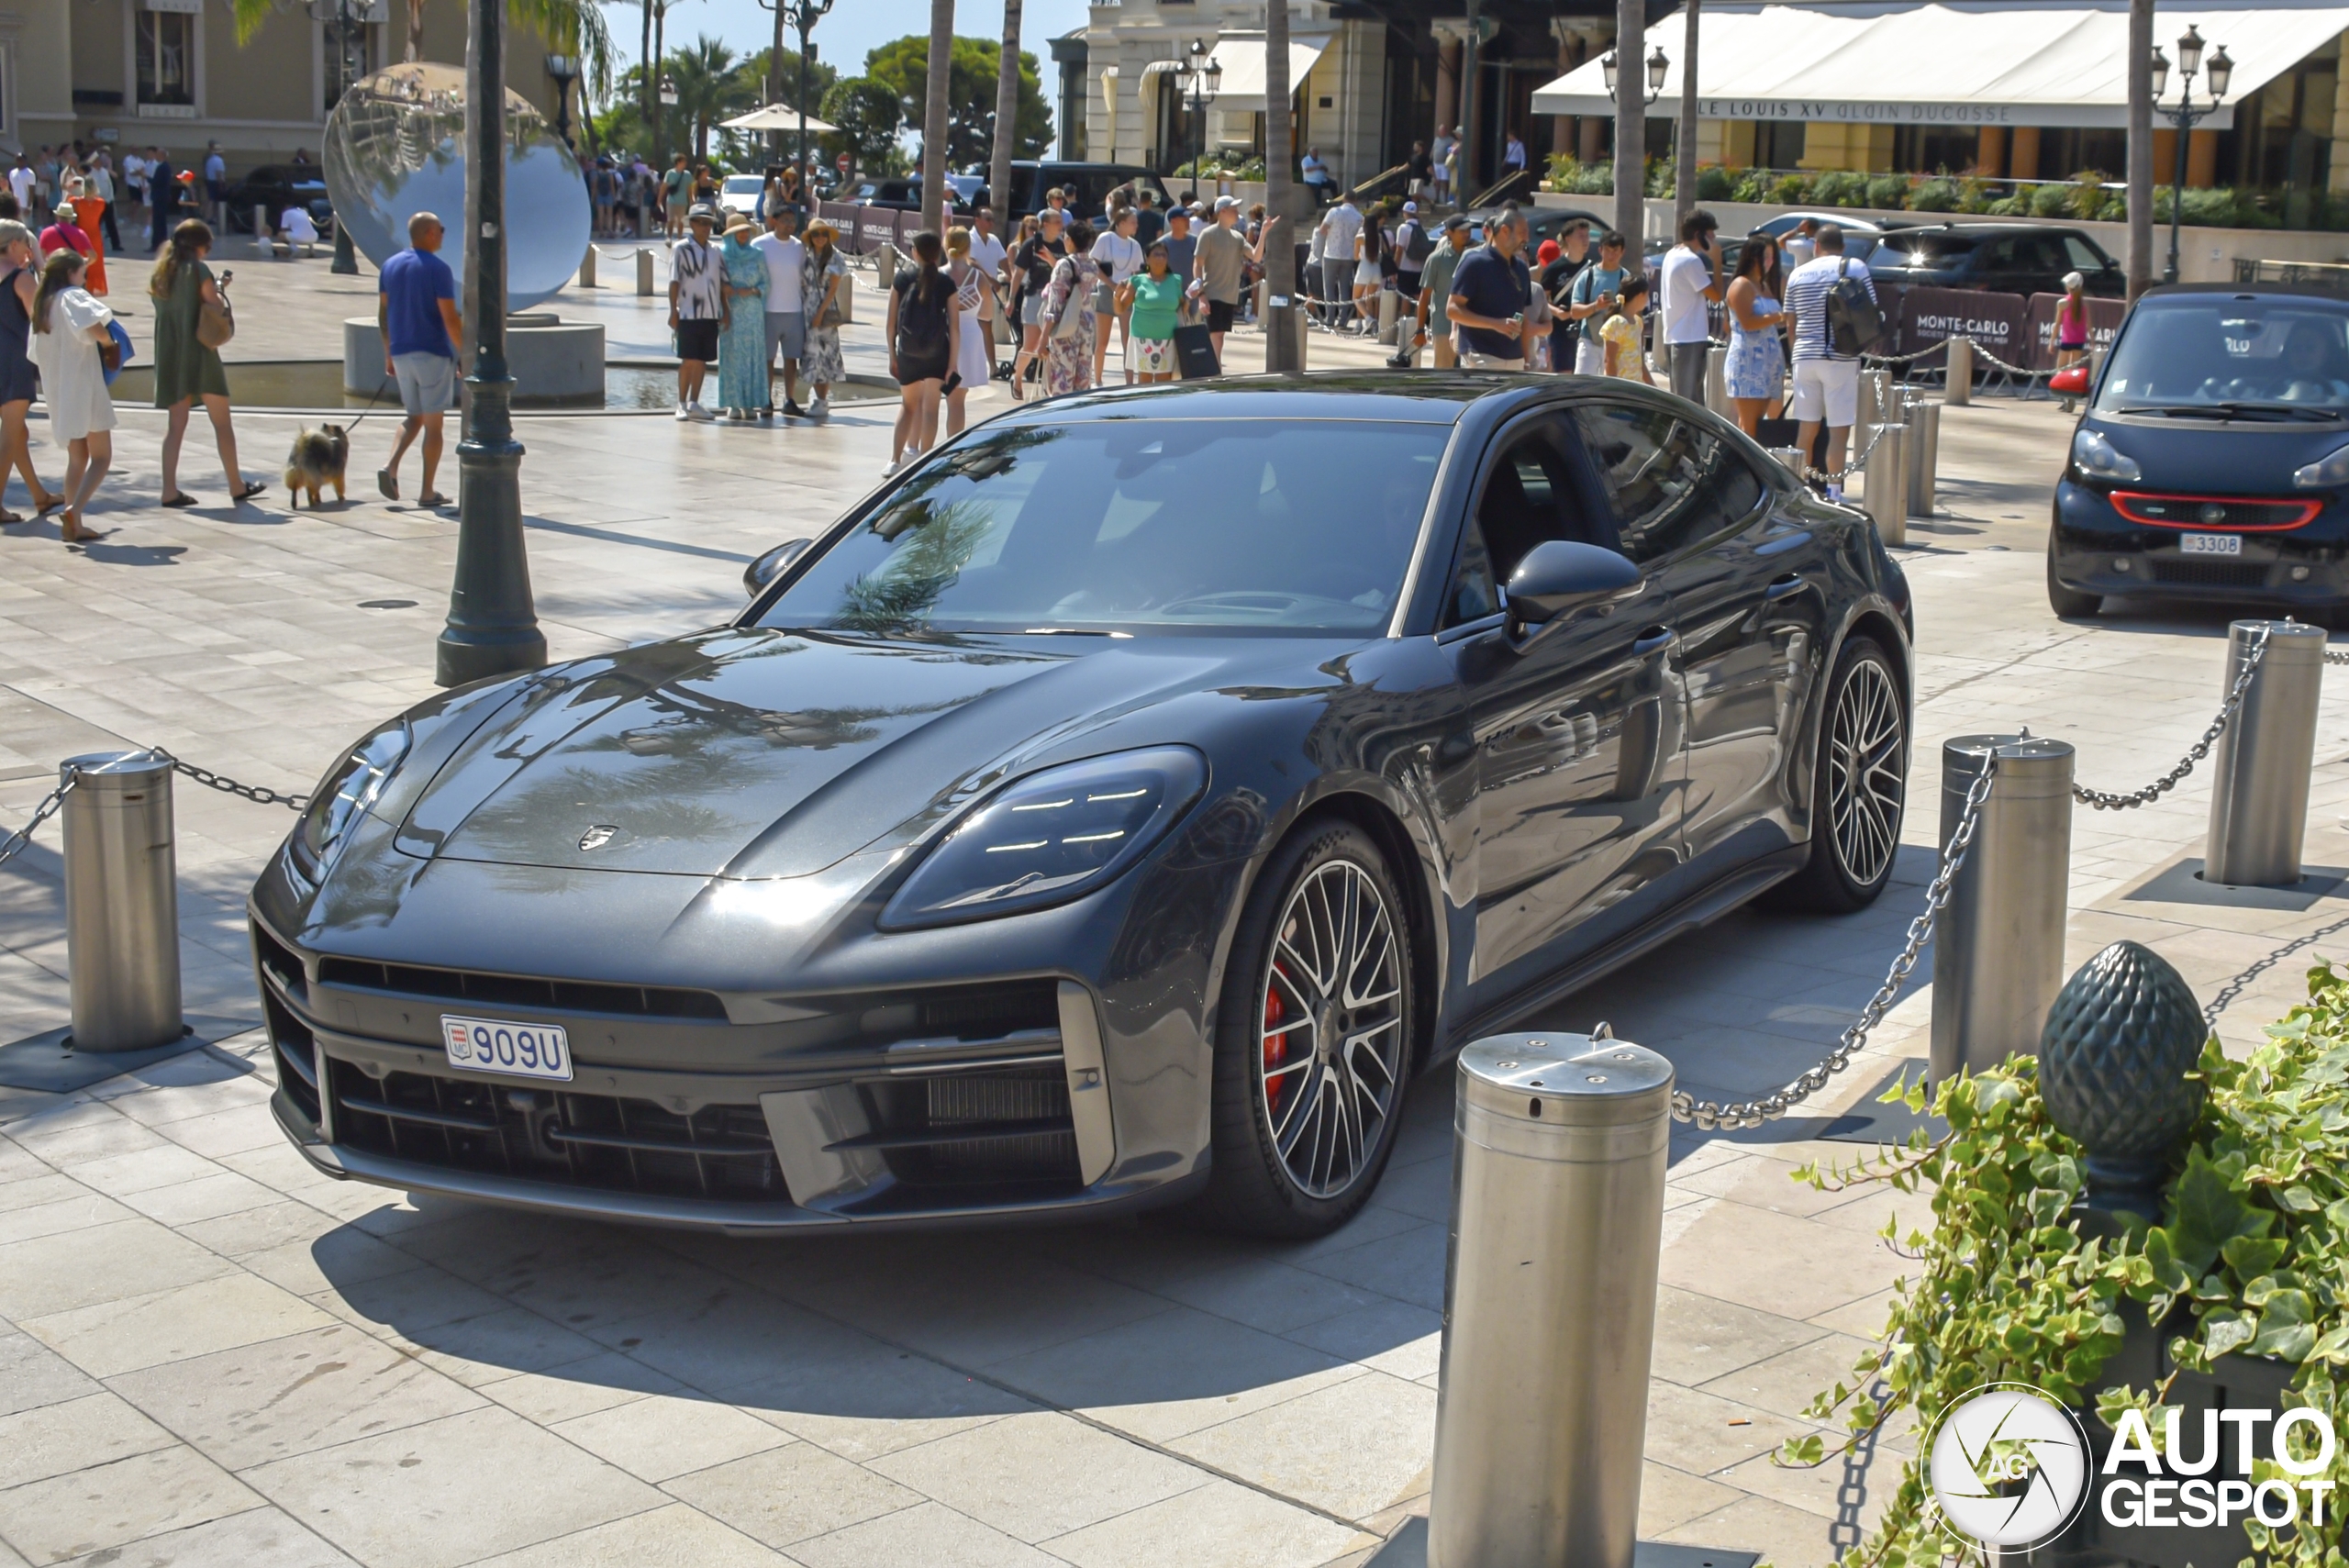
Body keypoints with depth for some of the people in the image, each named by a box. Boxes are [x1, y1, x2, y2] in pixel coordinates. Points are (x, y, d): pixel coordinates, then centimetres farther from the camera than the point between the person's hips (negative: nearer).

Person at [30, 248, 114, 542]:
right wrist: (109, 341, -5)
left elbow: (37, 352, 15)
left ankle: (72, 524, 8)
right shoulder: (74, 296, -8)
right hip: (83, 385, -7)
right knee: (101, 456, -2)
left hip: (57, 391, 7)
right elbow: (95, 328, -26)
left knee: (77, 457, 15)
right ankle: (74, 510, -20)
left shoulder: (43, 303, 13)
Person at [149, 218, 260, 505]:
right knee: (222, 423, 4)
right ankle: (236, 486, 9)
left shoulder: (161, 272, 10)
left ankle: (170, 490, 1)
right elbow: (215, 308, -11)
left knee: (176, 424, 8)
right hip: (199, 353, -6)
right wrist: (218, 288, 9)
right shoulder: (198, 270, -9)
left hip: (170, 356, 6)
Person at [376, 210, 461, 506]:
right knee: (433, 423, 2)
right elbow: (450, 318, -15)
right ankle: (427, 492, 4)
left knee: (413, 417, 18)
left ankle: (391, 466, -5)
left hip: (401, 354, 6)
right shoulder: (438, 269, -12)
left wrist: (388, 354, 18)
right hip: (433, 354, -6)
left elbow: (382, 314, 11)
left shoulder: (390, 266, 7)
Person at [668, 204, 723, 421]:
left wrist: (725, 311, 10)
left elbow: (723, 282, 15)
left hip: (711, 314, 5)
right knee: (688, 360, -3)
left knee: (702, 361, 7)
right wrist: (673, 311, -10)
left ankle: (694, 404, 14)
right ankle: (682, 404, 5)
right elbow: (674, 282, -5)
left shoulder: (715, 250, 13)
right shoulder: (681, 248, -1)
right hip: (689, 314, -5)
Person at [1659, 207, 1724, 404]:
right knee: (1689, 401, -7)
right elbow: (1715, 294, -14)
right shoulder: (1691, 261, -16)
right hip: (1690, 339, -10)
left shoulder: (1672, 255, 13)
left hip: (1673, 338, 10)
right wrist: (1716, 259, -11)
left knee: (1680, 398, 13)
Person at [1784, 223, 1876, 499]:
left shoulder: (1798, 274, 9)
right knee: (1839, 431, -2)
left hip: (1805, 356, 4)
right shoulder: (1856, 268, -1)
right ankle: (1833, 493, -4)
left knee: (1806, 429, 11)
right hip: (1841, 358, -4)